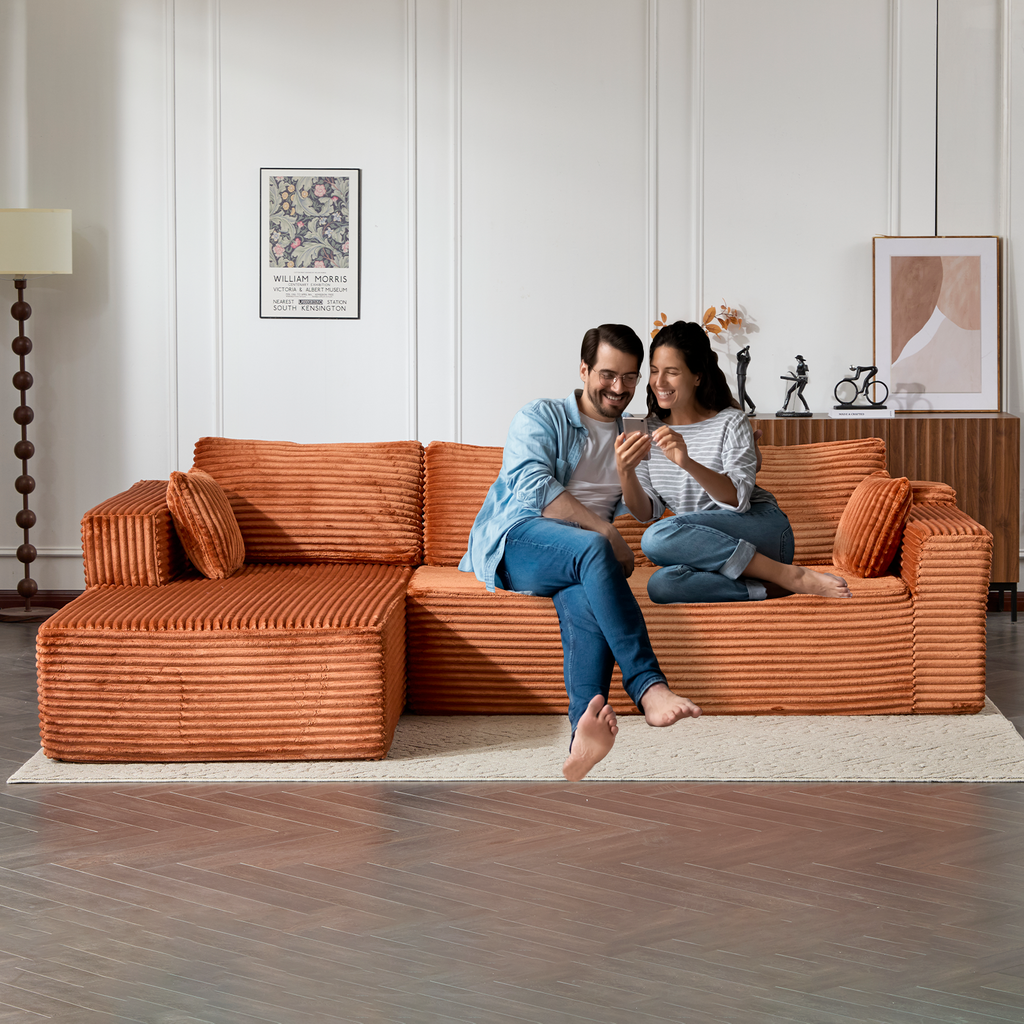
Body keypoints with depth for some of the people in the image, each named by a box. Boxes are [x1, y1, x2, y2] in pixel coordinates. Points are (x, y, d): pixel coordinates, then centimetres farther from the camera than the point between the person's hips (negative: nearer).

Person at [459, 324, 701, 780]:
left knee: (586, 600, -36)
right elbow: (535, 489, -6)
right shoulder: (540, 418, 12)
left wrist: (626, 474, -7)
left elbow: (648, 514, 14)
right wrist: (607, 532, -12)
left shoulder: (634, 440, 27)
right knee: (592, 549, -38)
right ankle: (649, 688, -49)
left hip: (576, 562, 4)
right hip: (515, 541, -3)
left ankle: (585, 732, -59)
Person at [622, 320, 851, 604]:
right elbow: (646, 511, 5)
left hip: (763, 530, -4)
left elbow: (738, 497, -18)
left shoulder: (730, 422, -4)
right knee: (661, 585, -33)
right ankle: (772, 588, -27)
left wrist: (688, 463, -33)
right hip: (706, 549, 4)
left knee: (659, 536, -33)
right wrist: (626, 474, -16)